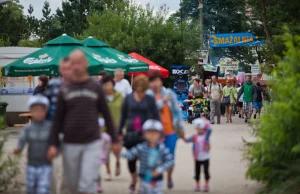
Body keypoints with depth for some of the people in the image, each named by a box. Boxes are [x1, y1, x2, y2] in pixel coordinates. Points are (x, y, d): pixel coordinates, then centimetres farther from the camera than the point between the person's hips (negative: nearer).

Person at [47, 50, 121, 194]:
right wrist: (53, 144, -3)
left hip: (92, 144, -1)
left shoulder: (96, 88, 3)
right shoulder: (65, 90, 4)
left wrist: (115, 140, 8)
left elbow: (107, 116, 9)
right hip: (70, 145, 1)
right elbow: (58, 119, 4)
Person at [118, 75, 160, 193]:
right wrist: (120, 132, 8)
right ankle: (133, 180, 27)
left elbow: (156, 116, 3)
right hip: (131, 133, 2)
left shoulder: (150, 99, 0)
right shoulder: (128, 98, 3)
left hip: (145, 133, -2)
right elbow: (123, 116, 9)